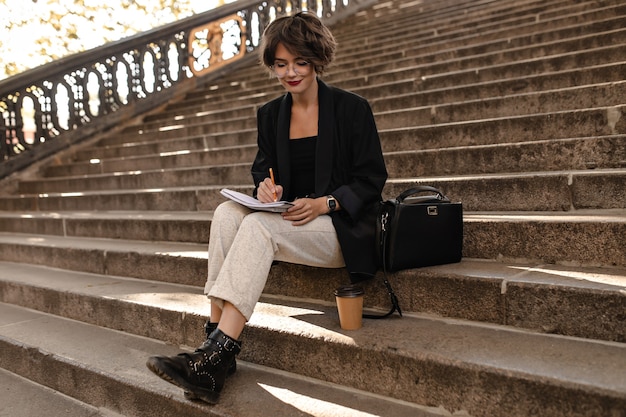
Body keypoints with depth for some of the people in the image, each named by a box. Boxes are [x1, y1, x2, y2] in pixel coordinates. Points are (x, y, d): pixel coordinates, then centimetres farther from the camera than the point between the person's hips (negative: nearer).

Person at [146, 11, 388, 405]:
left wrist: (323, 203, -19)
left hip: (341, 227, -5)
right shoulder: (270, 114, 12)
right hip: (287, 221, 5)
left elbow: (372, 178, -4)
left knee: (259, 224, -32)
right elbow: (263, 170, 16)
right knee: (227, 212, -25)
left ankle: (215, 355, -35)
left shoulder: (352, 108, -2)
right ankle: (217, 343, -31)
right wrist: (265, 186, -10)